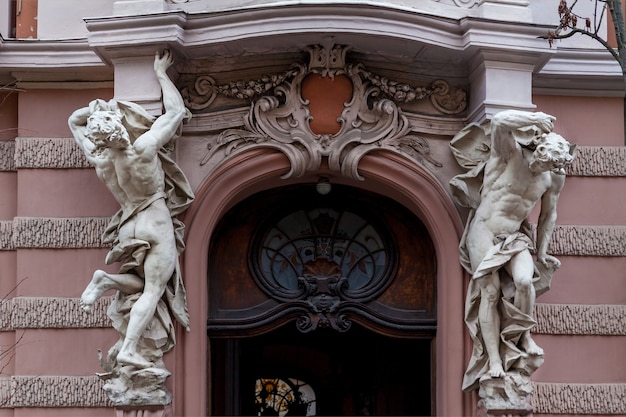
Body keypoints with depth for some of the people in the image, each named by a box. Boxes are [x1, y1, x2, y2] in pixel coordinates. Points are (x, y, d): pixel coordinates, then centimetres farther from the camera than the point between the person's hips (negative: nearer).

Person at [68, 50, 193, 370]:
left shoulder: (97, 157, -5)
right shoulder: (143, 148, -19)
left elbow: (74, 120, 15)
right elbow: (176, 111, -9)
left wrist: (96, 109, 3)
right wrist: (161, 73, 0)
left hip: (127, 227, 5)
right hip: (157, 224, -5)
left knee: (141, 284, 22)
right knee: (153, 290, -4)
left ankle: (106, 280, -9)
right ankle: (129, 349, -20)